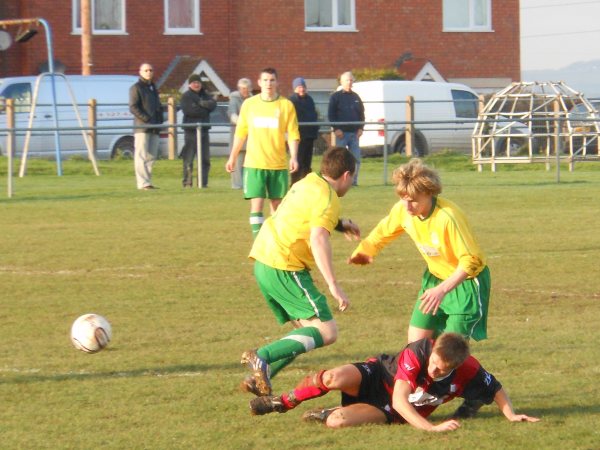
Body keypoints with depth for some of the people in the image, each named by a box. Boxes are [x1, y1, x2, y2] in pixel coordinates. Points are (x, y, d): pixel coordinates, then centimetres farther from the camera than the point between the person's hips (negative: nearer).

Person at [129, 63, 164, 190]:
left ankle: (147, 181, 11)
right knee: (142, 156, -10)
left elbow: (159, 107, 27)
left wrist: (159, 121, 11)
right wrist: (146, 119, -18)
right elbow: (133, 107, -11)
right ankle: (143, 183, -14)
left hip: (154, 128, 8)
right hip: (141, 127, -8)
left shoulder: (153, 88, 22)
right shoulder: (136, 88, -2)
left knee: (151, 156, 7)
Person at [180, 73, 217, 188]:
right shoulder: (186, 96, 0)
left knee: (205, 159, 7)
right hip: (191, 130, -6)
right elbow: (189, 110, -15)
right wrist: (205, 110, -6)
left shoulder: (205, 95, 17)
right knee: (188, 158, -8)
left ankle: (203, 182, 12)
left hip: (204, 129, 6)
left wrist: (201, 103, -12)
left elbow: (213, 104, -1)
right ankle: (187, 182, -6)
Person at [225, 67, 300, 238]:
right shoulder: (249, 104, 4)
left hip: (278, 164, 0)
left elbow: (293, 134, -2)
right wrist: (232, 157, 12)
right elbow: (240, 133, 11)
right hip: (254, 164, 0)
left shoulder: (286, 105, 0)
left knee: (277, 204, 8)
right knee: (256, 204, -9)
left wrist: (294, 157, -14)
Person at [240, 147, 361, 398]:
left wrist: (339, 225, 35)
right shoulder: (327, 198, -10)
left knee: (306, 329, 17)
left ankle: (259, 378, 5)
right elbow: (318, 238, -24)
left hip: (263, 262, 10)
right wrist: (333, 285, -28)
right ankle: (262, 357, -25)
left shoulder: (307, 184, 17)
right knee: (326, 332, -13)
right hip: (284, 269, -10)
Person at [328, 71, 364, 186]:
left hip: (354, 132, 5)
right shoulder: (336, 97, 1)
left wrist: (360, 128, 4)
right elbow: (331, 114, -4)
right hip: (341, 132, -5)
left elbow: (361, 113, 18)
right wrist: (336, 129, -13)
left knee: (356, 158, 2)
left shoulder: (355, 97, 15)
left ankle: (354, 180, 7)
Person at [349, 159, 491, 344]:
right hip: (436, 277, 7)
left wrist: (442, 290, -38)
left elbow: (471, 261, -30)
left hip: (467, 280, -7)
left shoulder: (448, 217, -33)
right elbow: (383, 232, 9)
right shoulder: (402, 210, -13)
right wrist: (364, 251, -12)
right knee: (415, 341, 2)